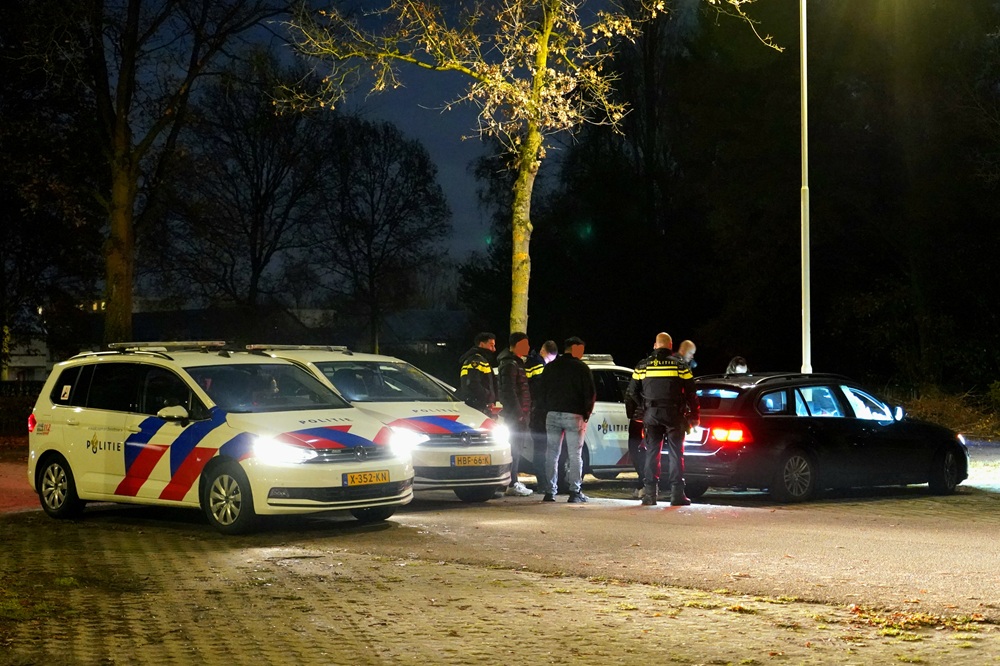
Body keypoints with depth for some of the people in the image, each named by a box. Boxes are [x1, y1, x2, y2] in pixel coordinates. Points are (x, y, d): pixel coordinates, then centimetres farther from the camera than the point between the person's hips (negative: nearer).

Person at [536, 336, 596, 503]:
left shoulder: (551, 367, 10)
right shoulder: (581, 368, -4)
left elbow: (542, 392, 12)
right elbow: (590, 394, -5)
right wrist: (586, 414, 5)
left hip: (553, 414, 4)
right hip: (574, 415, -4)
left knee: (552, 455, 6)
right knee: (575, 456, 0)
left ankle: (550, 492, 4)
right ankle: (575, 492, -3)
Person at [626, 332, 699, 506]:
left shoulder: (643, 365, 6)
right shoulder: (679, 364, 0)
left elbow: (633, 391, 10)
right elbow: (690, 392, -1)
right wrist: (694, 415, 8)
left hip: (651, 414, 2)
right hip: (673, 414, -2)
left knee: (651, 453, 7)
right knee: (675, 453, 2)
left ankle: (650, 493, 5)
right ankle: (676, 493, -2)